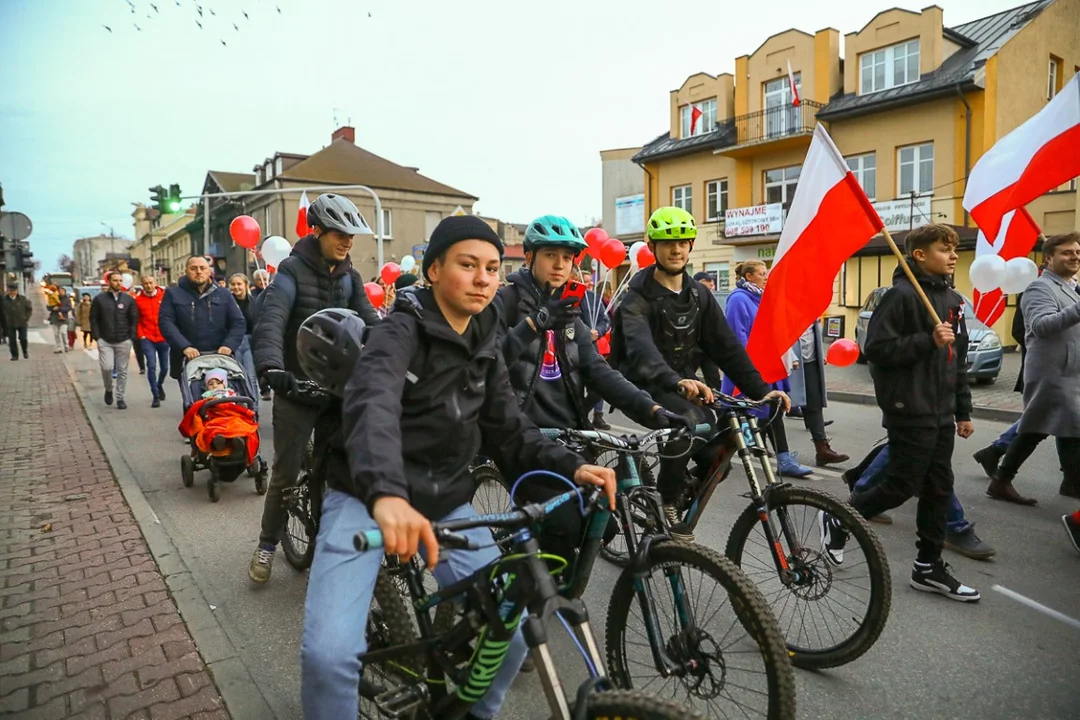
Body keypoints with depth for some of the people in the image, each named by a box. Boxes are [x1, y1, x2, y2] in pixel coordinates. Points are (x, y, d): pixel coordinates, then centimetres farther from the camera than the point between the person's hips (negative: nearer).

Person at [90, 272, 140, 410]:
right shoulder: (99, 299, 3)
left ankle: (120, 398, 12)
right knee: (107, 367, -10)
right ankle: (108, 389, 19)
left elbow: (134, 320, 5)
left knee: (122, 371, 3)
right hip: (105, 341, -1)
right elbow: (93, 319, 4)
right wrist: (97, 337, -4)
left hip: (124, 342, 1)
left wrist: (132, 338, -3)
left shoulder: (129, 299, 5)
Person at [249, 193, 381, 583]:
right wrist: (271, 365, -42)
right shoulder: (292, 270, -10)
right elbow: (271, 319, -25)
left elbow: (369, 320, 1)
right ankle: (267, 545, 23)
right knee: (286, 472, 3)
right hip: (297, 386, -4)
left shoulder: (349, 275, 7)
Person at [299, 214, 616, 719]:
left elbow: (509, 430, 6)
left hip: (445, 503, 5)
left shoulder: (485, 349, 6)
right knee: (330, 652, -20)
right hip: (367, 499, -5)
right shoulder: (401, 331, -15)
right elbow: (372, 405, -35)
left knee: (512, 628, -2)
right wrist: (386, 493, -53)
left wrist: (571, 466, -12)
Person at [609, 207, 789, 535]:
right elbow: (640, 347, -33)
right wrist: (676, 381, -52)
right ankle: (666, 503, -13)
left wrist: (760, 389, -11)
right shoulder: (638, 298, -13)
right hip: (646, 384, -6)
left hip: (684, 383, 6)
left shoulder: (699, 295, 6)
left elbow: (726, 346, 2)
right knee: (688, 419, -33)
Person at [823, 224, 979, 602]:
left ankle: (929, 566, 21)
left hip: (941, 413, 8)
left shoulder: (953, 300, 14)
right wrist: (928, 340, -24)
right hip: (910, 411, -8)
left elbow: (959, 360, 18)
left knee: (939, 489, 11)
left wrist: (963, 410, 17)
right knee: (902, 487, -3)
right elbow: (876, 348, -18)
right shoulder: (901, 295, -12)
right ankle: (837, 520, 18)